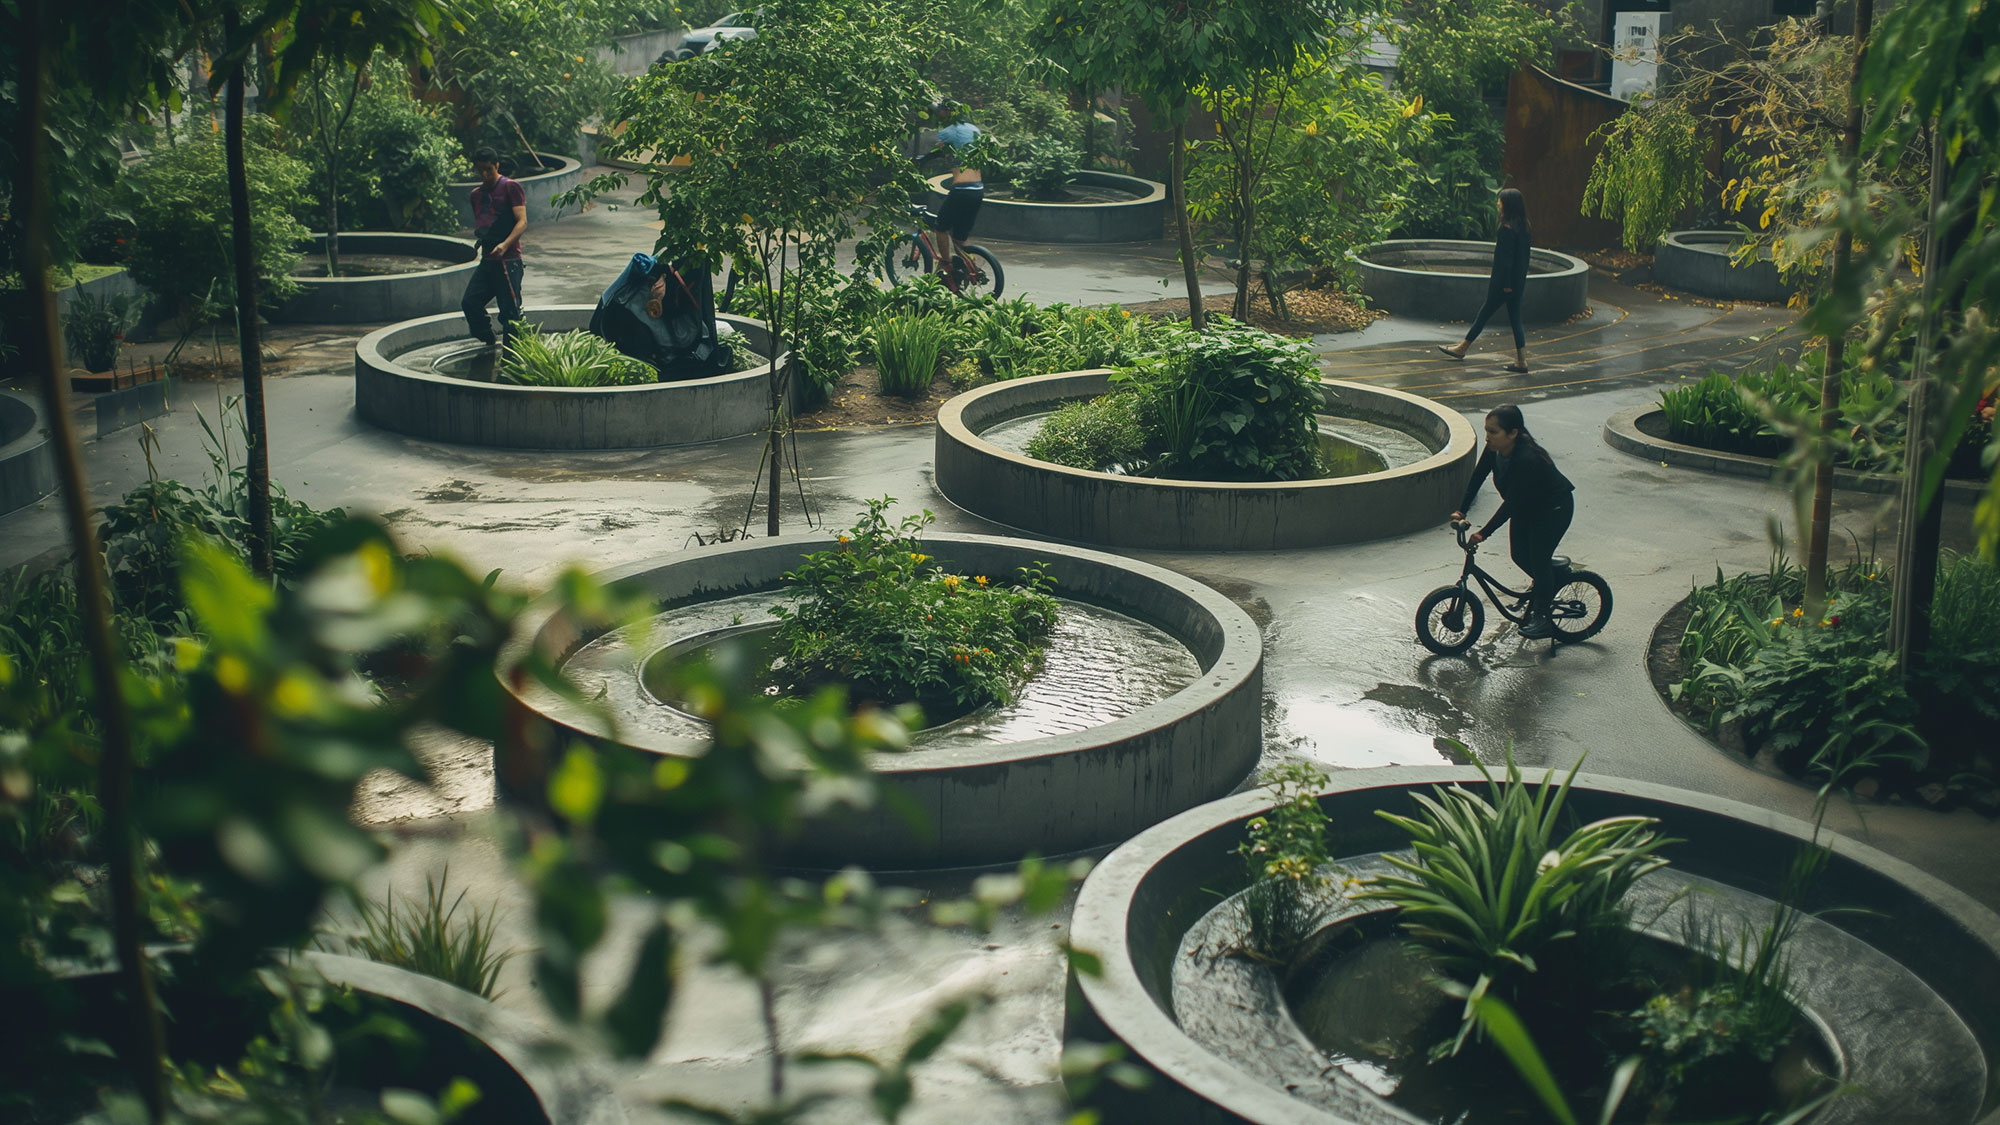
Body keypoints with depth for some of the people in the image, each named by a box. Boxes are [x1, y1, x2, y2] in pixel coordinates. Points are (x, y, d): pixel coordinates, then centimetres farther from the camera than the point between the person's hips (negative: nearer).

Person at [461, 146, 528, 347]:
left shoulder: (510, 188, -4)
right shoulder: (476, 194, 18)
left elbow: (522, 222, -14)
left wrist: (505, 244, -28)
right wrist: (478, 233, 8)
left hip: (508, 260, -7)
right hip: (487, 261, 7)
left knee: (510, 311, -6)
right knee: (470, 302, -2)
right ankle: (488, 343, 14)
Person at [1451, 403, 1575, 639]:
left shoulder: (1527, 460, -39)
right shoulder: (1494, 450, -17)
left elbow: (1511, 504, -38)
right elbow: (1477, 478, -6)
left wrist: (1484, 533, -38)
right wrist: (1460, 510, -13)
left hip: (1554, 509, -8)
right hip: (1527, 507, 8)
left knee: (1538, 557, -9)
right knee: (1519, 554, 10)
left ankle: (1541, 618, 4)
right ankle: (1544, 584, 40)